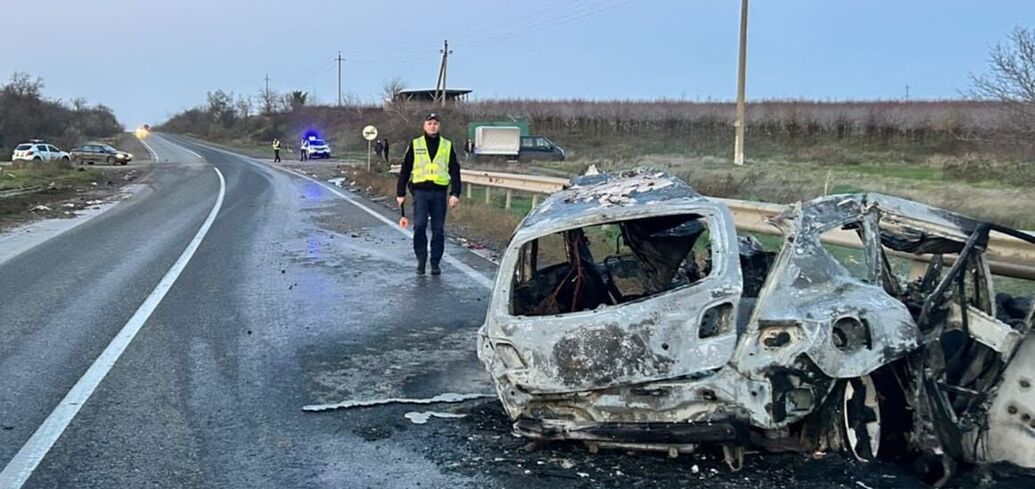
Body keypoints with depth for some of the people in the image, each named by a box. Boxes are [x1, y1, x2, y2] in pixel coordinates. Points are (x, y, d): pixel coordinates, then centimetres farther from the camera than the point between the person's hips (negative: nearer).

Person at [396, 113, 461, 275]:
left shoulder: (447, 146, 10)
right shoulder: (415, 145, 8)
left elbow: (454, 171, 8)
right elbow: (405, 170, 10)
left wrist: (455, 193, -2)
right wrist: (400, 193, 7)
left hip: (439, 192, 1)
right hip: (420, 191, -1)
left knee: (438, 230, 2)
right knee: (419, 226, -10)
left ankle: (435, 263, 12)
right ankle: (421, 261, 3)